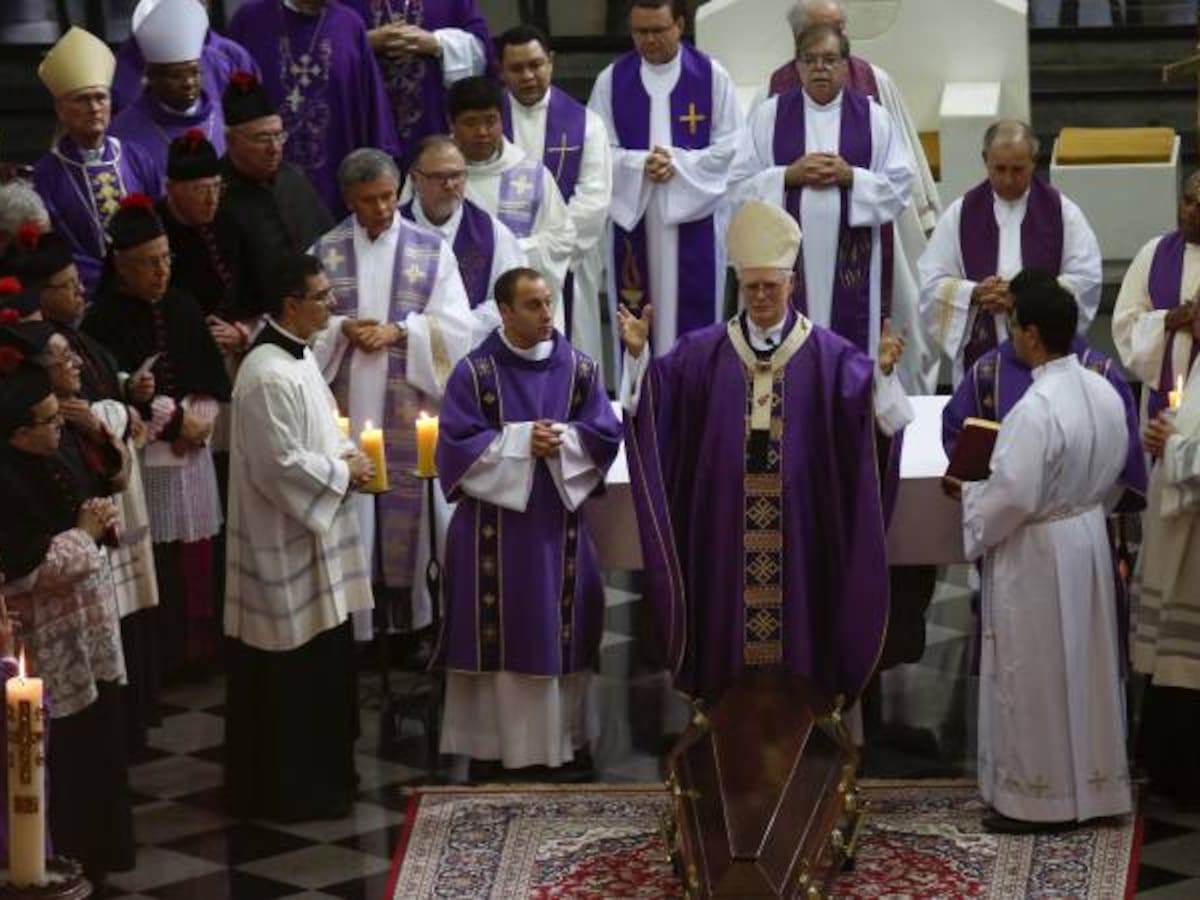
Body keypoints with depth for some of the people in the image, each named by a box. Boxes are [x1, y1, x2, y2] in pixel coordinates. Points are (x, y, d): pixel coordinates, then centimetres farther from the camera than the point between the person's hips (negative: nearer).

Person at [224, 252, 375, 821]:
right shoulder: (269, 376, -24)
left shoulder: (296, 356, 8)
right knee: (295, 673, 0)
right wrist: (343, 472, -12)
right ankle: (292, 790, 10)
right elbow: (281, 464, -25)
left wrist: (346, 459, 3)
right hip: (285, 542, -10)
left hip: (309, 532, 10)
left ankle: (318, 775, 28)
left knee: (322, 665, 17)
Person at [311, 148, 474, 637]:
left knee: (410, 500, 1)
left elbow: (456, 325, -1)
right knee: (349, 499, 0)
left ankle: (410, 617, 11)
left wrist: (398, 331, -13)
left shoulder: (431, 249, 3)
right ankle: (351, 623, 8)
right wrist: (342, 329, -12)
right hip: (346, 401, 0)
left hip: (410, 402, 0)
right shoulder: (325, 252, 5)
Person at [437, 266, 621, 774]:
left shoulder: (579, 369, 5)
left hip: (559, 522, 3)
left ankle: (559, 738, 14)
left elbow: (605, 435, 2)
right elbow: (458, 444, -9)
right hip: (494, 525, -2)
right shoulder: (474, 372, -3)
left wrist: (562, 440, -16)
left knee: (558, 631, 5)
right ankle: (496, 740, 7)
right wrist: (521, 441, -17)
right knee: (501, 632, 0)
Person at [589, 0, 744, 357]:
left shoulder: (711, 76, -1)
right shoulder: (612, 79, 3)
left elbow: (730, 146, -3)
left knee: (693, 312, 1)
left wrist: (679, 163, -15)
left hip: (694, 212, -1)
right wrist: (641, 164, -17)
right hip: (632, 212, 1)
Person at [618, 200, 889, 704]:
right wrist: (638, 353, -16)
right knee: (730, 604, 4)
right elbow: (654, 394, -1)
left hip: (795, 516, -1)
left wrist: (881, 372, -31)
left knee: (794, 603, 2)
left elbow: (863, 397, -12)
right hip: (727, 516, 1)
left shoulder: (827, 354, 2)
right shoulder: (705, 351, 7)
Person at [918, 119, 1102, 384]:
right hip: (980, 352, 1)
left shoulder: (1061, 212, 3)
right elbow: (931, 283, 3)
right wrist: (975, 293, -15)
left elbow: (1086, 279, -3)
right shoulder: (960, 213, 5)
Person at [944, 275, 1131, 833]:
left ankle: (1040, 800, 13)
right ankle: (1093, 784, 26)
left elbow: (1012, 497, -25)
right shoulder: (1104, 393, 0)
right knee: (1084, 669, 17)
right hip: (1089, 540, 8)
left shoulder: (1035, 409, -26)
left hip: (1036, 555, -8)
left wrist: (965, 491, -8)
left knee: (1035, 678, 4)